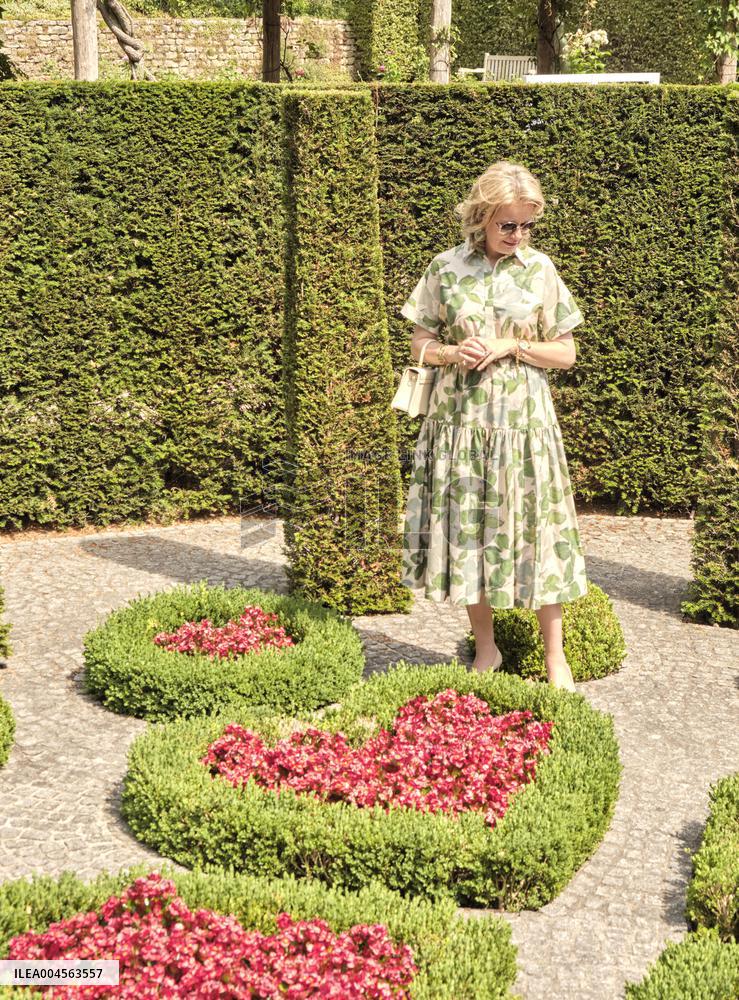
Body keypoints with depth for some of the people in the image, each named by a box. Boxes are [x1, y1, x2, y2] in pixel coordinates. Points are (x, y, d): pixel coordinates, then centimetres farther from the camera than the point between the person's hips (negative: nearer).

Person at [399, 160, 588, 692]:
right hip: (460, 417, 1)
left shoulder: (540, 269, 1)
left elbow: (565, 353, 3)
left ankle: (555, 654, 13)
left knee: (533, 528, 1)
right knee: (466, 530, 5)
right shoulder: (446, 268, 1)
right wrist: (452, 352, -14)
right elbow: (420, 346, 7)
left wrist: (510, 346, -11)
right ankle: (487, 649, 21)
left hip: (524, 419, -1)